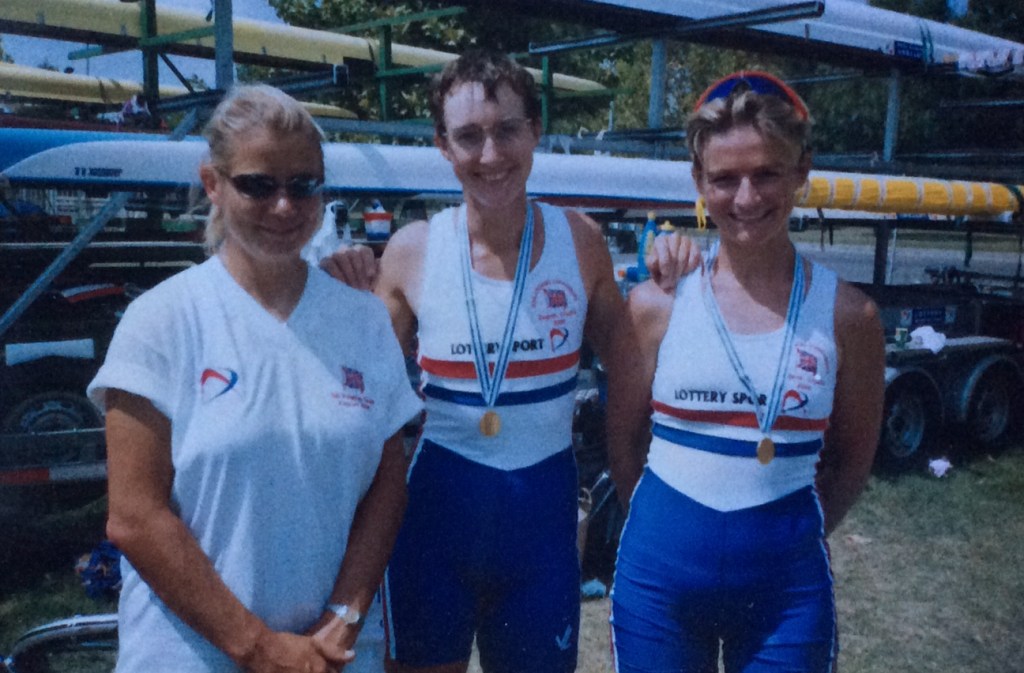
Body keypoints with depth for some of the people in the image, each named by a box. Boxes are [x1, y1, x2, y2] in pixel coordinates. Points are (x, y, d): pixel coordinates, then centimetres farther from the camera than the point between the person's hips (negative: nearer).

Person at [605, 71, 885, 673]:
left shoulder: (848, 315, -4)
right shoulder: (656, 303, -5)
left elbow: (851, 462, 6)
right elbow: (622, 443, 4)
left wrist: (786, 535, 3)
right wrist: (671, 527, 1)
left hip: (787, 584, 0)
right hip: (660, 576, 0)